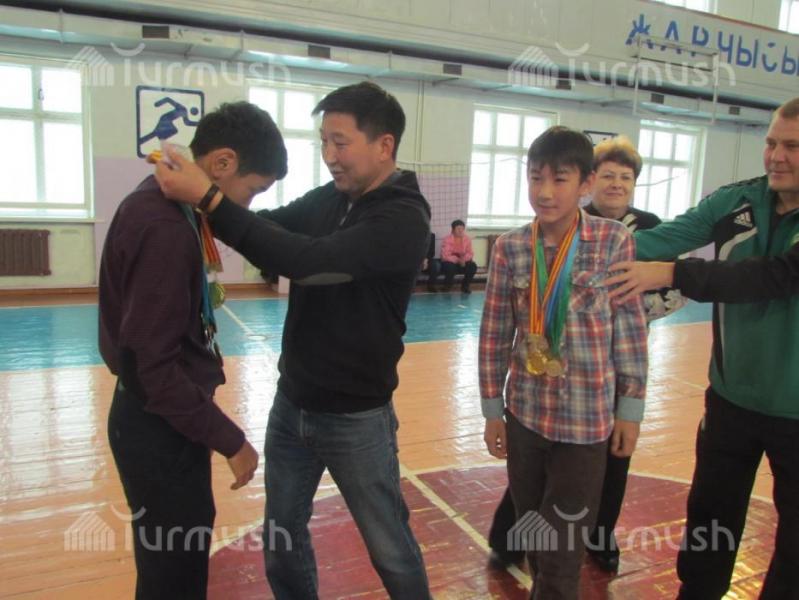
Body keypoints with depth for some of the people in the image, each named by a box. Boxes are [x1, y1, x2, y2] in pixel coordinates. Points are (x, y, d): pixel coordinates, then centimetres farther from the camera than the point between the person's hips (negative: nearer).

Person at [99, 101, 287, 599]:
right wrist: (231, 440, -20)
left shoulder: (158, 204, 6)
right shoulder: (165, 227, -25)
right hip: (160, 426, -9)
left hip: (159, 418, 9)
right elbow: (155, 366, -26)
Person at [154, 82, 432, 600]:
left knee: (389, 548, 12)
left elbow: (307, 261, -31)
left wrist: (209, 199, -30)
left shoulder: (404, 218, -19)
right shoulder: (327, 199, 1)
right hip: (291, 404, 6)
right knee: (282, 538, 19)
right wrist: (197, 192, -8)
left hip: (356, 417, -6)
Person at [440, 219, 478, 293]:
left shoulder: (467, 239, -4)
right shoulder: (447, 239, -16)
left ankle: (465, 285, 1)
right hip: (450, 262, -3)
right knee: (450, 267, -37)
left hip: (462, 262, 4)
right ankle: (447, 286, -7)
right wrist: (458, 260, -32)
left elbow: (470, 253, -6)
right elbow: (445, 256, -22)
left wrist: (464, 258, -28)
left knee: (473, 266, -24)